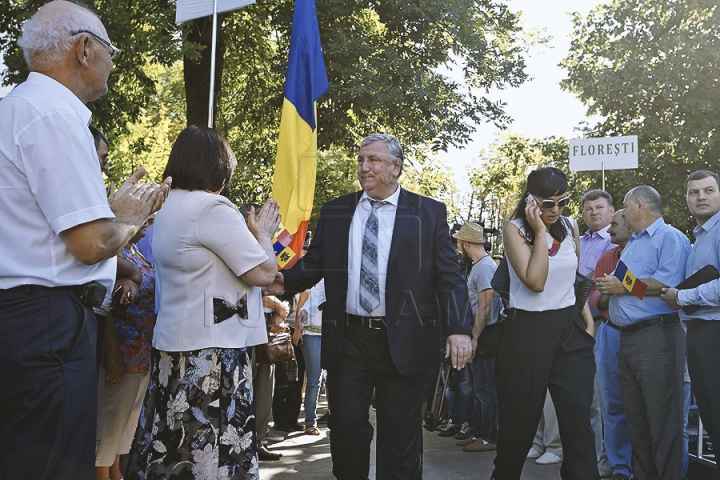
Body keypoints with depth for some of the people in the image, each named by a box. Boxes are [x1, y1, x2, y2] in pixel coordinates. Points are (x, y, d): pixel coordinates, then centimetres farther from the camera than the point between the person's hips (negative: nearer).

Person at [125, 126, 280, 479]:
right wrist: (263, 233, 5)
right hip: (211, 351, -9)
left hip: (173, 343, 9)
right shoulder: (211, 206, -15)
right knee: (211, 451, -3)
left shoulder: (168, 208, 15)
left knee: (173, 447, 11)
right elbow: (263, 272, -12)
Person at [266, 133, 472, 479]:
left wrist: (459, 329, -15)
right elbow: (313, 264, 11)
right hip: (348, 338, 2)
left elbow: (449, 275, -3)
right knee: (345, 428, 6)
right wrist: (285, 281, -11)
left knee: (401, 435, 8)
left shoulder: (429, 213, 1)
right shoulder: (334, 212, 10)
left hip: (403, 343, -2)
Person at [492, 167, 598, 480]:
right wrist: (540, 231, -18)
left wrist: (588, 322, 13)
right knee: (521, 416, 8)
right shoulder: (515, 230, -8)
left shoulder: (571, 228, 7)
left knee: (578, 416, -4)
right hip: (529, 330, -3)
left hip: (570, 328, 4)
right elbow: (535, 281, -21)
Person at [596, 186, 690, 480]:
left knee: (662, 421, -7)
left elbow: (668, 282, -19)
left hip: (656, 335, -9)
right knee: (635, 419, 11)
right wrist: (607, 290, 8)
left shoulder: (670, 237, -5)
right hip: (627, 338, 9)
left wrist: (623, 287, -12)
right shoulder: (632, 244, 25)